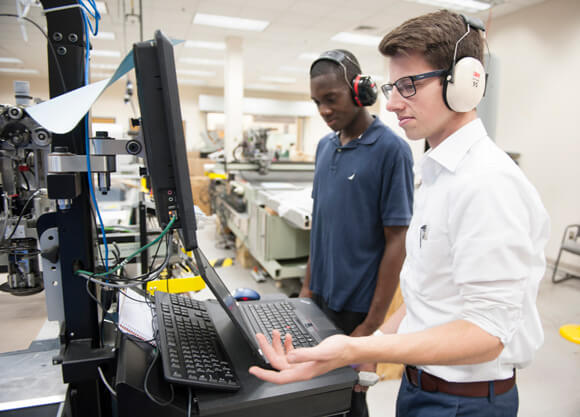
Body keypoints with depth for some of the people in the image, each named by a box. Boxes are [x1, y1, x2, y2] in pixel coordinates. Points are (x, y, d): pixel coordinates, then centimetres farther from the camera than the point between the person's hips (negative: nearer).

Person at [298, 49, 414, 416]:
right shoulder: (325, 146, 5)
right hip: (320, 297, 6)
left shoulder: (391, 149, -15)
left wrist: (373, 324, -15)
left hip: (357, 305, -6)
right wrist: (308, 284, 10)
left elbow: (396, 242, -16)